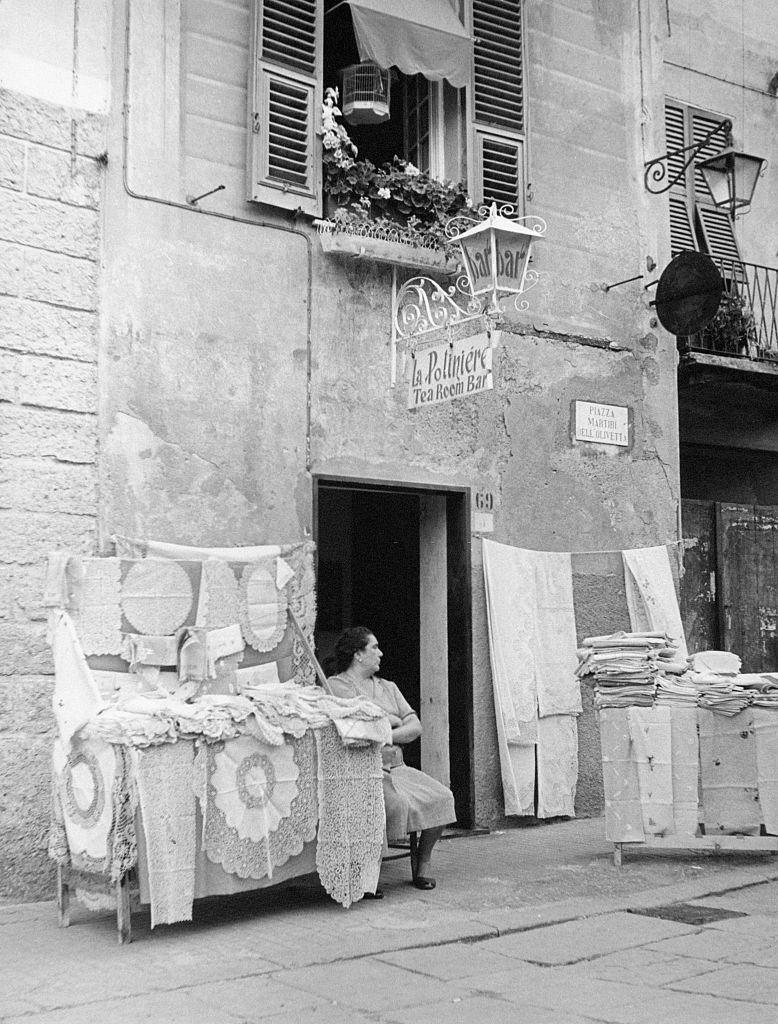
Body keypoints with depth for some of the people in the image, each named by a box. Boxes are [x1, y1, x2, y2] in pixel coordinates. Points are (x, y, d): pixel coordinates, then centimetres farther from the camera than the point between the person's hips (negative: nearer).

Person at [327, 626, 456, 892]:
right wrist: (394, 721, 4)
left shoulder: (388, 687, 22)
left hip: (397, 768, 7)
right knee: (396, 803, -32)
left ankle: (422, 864, 6)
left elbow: (415, 727, 11)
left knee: (441, 797, -11)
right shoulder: (336, 685, 0)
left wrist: (386, 735, -8)